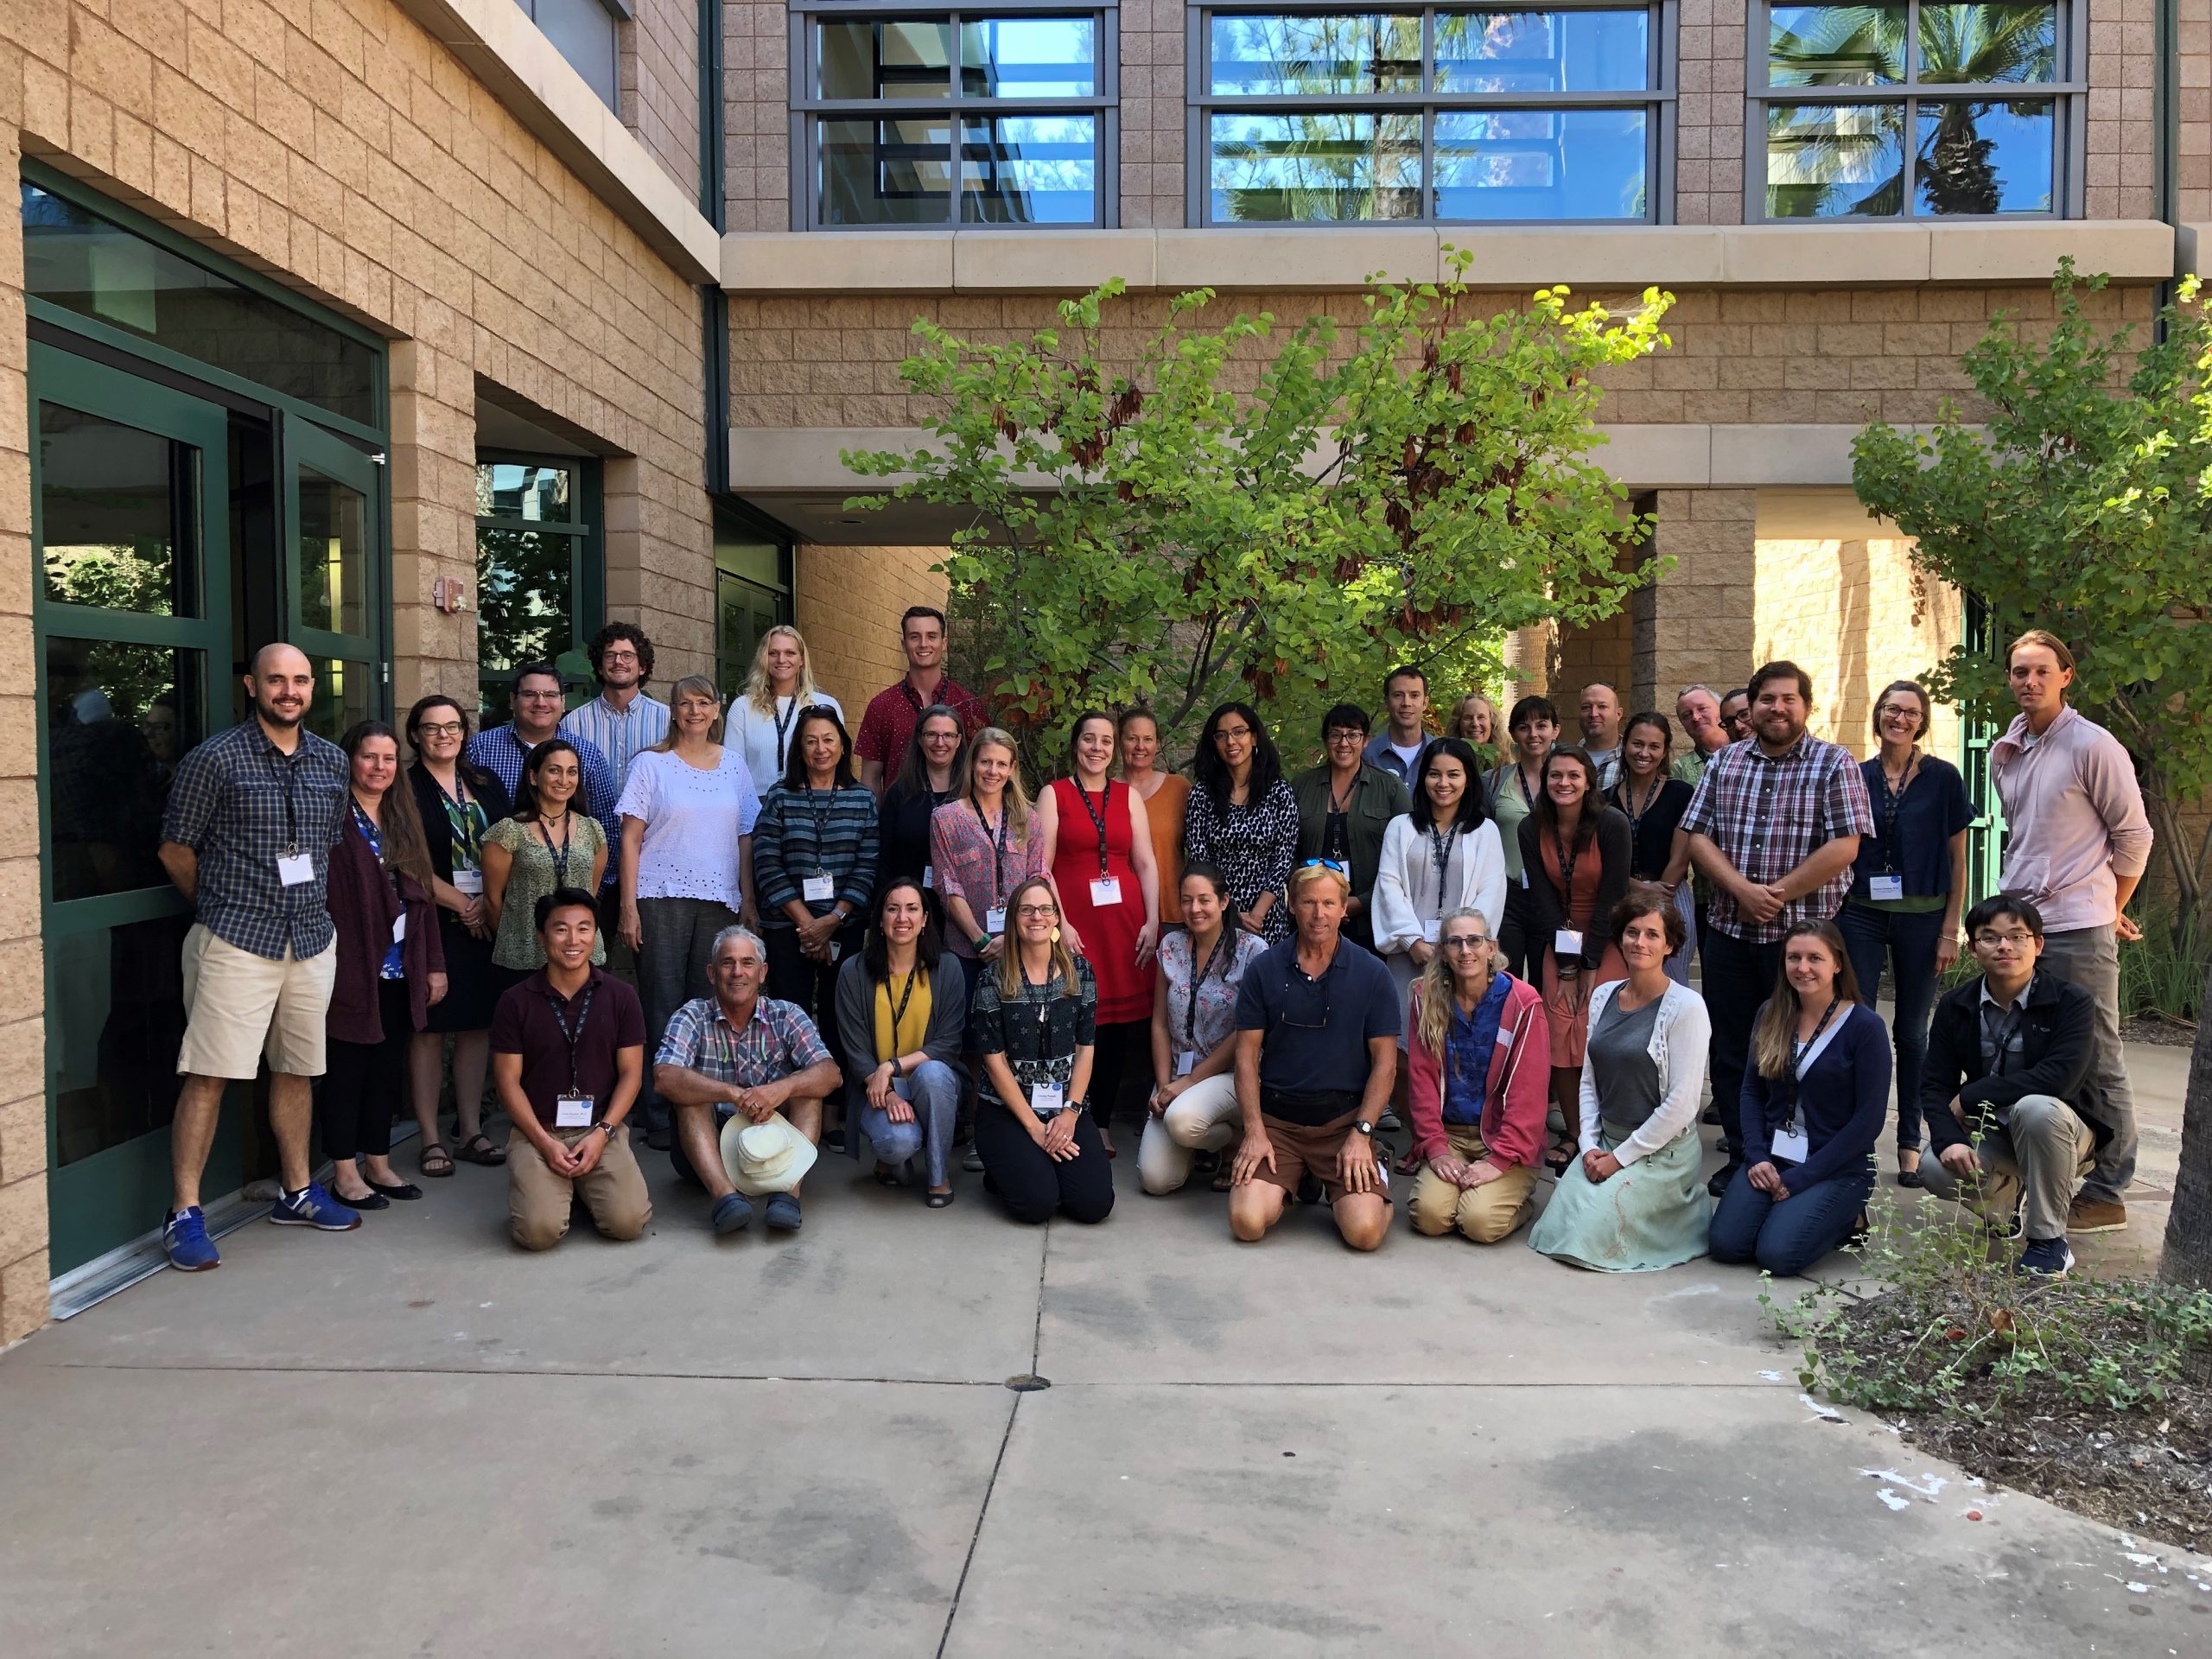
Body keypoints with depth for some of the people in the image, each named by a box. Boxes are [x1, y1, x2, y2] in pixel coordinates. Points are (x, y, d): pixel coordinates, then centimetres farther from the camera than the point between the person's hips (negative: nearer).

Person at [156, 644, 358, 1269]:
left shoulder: (332, 762, 9)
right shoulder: (215, 759, -6)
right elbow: (176, 850, 0)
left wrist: (312, 905, 15)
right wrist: (222, 908, 7)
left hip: (312, 938, 5)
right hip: (236, 941, -5)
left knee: (296, 1069, 14)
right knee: (209, 1075, -6)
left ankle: (299, 1192, 26)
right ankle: (184, 1213, 2)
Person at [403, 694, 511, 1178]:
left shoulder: (486, 784, 14)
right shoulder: (405, 787, -1)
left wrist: (489, 902, -6)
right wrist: (460, 903, -11)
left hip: (486, 920, 5)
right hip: (431, 922, -4)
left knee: (478, 1024, 8)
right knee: (429, 1027, -1)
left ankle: (471, 1129, 18)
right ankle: (431, 1138, 7)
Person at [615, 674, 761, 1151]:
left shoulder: (734, 764, 12)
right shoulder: (651, 764, 2)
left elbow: (745, 838, 14)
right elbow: (630, 838, -1)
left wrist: (748, 901, 8)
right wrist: (628, 906, -8)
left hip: (719, 900, 3)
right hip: (662, 897, -3)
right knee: (662, 1008, -1)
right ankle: (659, 1118, 5)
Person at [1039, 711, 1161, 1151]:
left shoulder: (1129, 796, 14)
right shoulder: (1054, 794, 5)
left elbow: (1145, 864, 11)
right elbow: (1041, 866, -1)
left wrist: (1152, 921, 1)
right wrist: (1059, 923, -11)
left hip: (1124, 920, 3)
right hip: (1074, 921, -3)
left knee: (1119, 1024, 3)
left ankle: (1102, 1122, 15)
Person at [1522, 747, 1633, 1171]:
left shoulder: (1612, 824, -15)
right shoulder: (1533, 829, -4)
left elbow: (1612, 897, -13)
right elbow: (1542, 898, -2)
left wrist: (1589, 964, -11)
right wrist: (1566, 966, -6)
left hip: (1608, 940, -3)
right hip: (1559, 940, 4)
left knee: (1599, 1038, -12)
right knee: (1561, 1037, -3)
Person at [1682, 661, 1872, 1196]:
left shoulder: (1835, 765, -2)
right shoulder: (1723, 763, 10)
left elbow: (1844, 846, -11)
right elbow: (1698, 836, 4)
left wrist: (1777, 895, -14)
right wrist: (1741, 889, -11)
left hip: (1802, 932, -4)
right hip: (1728, 931, 4)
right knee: (1729, 1052, 9)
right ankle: (1740, 1158, 22)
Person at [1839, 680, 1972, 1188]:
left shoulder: (1942, 778, 0)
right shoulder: (1855, 777, 5)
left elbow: (1956, 860, 1)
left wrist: (1951, 930, -4)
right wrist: (1830, 914, 5)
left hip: (1922, 917, -1)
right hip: (1860, 913, 1)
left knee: (1911, 1030, 7)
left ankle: (1910, 1142, 16)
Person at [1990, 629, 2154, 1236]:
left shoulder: (2093, 746, -8)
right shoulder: (2004, 753, 12)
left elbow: (2133, 835, -4)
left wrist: (2110, 909, 4)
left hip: (2076, 929, -7)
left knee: (2096, 1065, 0)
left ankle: (2107, 1194, 9)